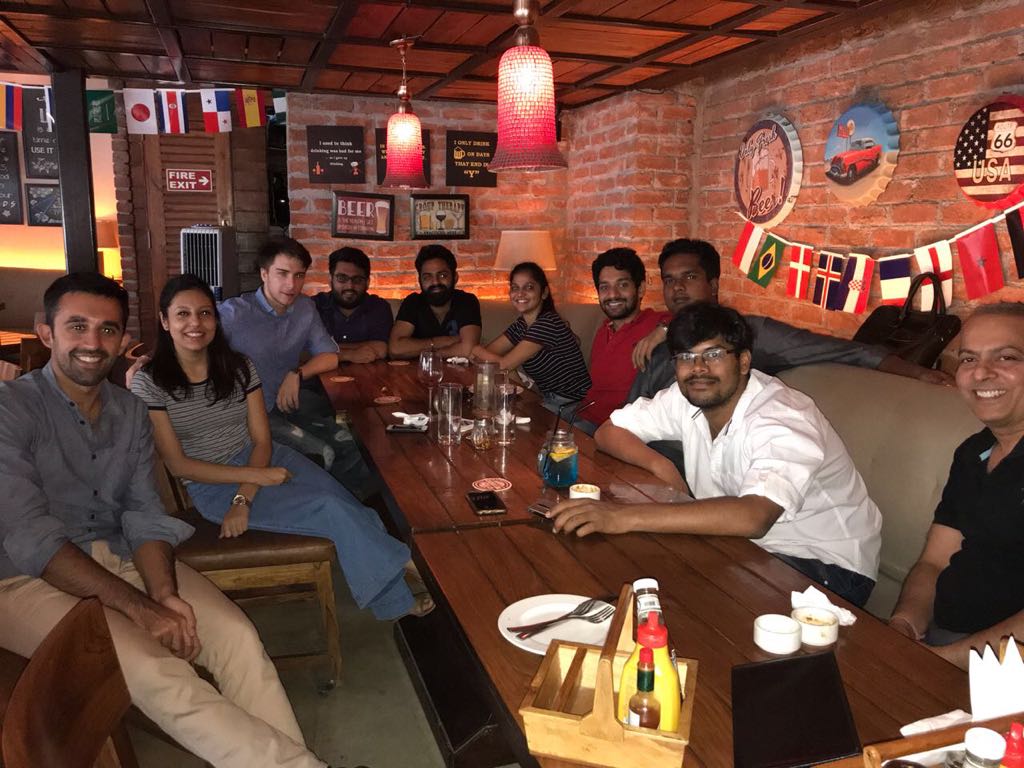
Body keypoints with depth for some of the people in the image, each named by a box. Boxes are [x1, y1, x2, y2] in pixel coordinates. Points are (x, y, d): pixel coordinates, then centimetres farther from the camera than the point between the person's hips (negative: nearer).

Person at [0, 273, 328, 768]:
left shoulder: (130, 411, 7)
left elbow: (145, 514, 2)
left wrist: (164, 593, -17)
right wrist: (140, 607, -25)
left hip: (120, 558, 6)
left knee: (238, 636, -16)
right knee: (153, 669, -28)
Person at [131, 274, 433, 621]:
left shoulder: (238, 366, 2)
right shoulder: (149, 383, -8)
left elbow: (261, 439, 0)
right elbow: (179, 464, -9)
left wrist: (244, 499, -16)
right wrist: (255, 476, -17)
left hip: (263, 459, 4)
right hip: (212, 485, -4)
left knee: (349, 507, -23)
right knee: (331, 510, -23)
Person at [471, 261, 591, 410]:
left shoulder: (548, 323, -20)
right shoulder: (521, 324, 8)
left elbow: (503, 364, -20)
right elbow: (487, 352, 2)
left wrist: (474, 349, -3)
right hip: (550, 402, 8)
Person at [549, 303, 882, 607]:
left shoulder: (784, 420, -27)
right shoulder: (685, 398, -5)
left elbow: (753, 517, -45)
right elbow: (609, 431, 5)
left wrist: (627, 516, -49)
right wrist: (659, 464, -15)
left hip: (823, 564, -6)